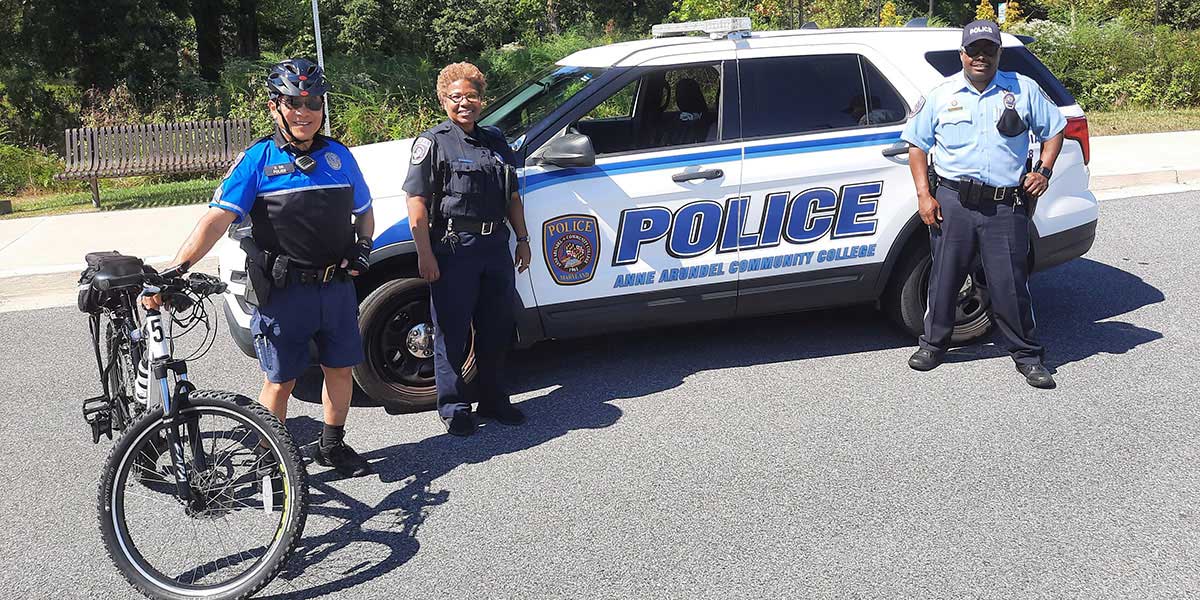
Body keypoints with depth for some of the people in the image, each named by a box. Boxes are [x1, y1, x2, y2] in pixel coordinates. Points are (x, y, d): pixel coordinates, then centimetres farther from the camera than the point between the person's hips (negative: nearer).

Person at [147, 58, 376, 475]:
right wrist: (176, 268, -26)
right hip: (283, 291, -4)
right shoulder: (257, 160, -5)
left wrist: (364, 246, 3)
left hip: (337, 285, 4)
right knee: (280, 379, 6)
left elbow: (364, 211, 21)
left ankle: (332, 445, 33)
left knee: (340, 367, 14)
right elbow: (218, 218, -15)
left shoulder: (338, 156, 7)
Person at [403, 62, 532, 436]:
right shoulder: (434, 142, -3)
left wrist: (522, 240, 16)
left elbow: (513, 197, 22)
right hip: (453, 249, -6)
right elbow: (417, 200, -10)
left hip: (496, 247, 6)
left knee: (497, 328, 13)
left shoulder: (496, 142, 16)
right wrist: (425, 254, -16)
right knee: (453, 332, 1)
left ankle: (493, 401, 27)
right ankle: (453, 407, 14)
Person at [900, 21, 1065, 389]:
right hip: (953, 202, 1)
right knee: (944, 276, 7)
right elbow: (917, 143, 10)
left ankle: (1027, 355, 15)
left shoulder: (1023, 89, 8)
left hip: (1006, 206, 0)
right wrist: (924, 194, 1)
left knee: (1010, 283, 1)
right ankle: (933, 344, 25)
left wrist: (1044, 171, 2)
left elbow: (1053, 129, 17)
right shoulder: (942, 94, 7)